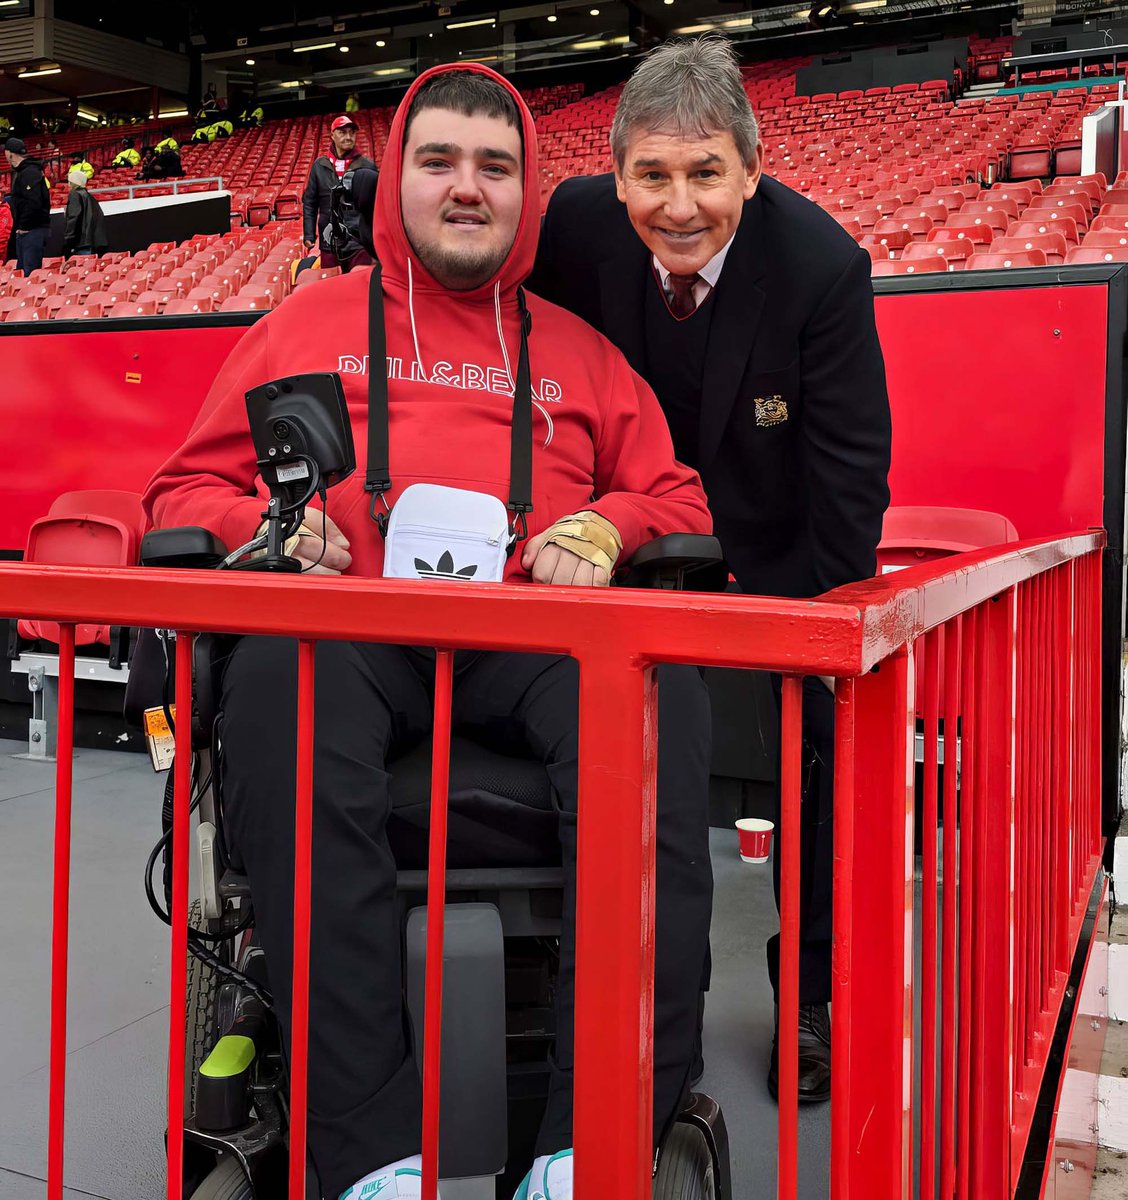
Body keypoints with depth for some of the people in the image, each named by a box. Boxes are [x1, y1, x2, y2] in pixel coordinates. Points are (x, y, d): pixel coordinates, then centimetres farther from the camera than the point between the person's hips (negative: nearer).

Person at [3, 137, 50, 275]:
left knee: (31, 273, -12)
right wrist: (19, 226, 12)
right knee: (21, 270, 13)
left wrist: (24, 226, -17)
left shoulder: (30, 172, -14)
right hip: (24, 231, 11)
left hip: (33, 231, -11)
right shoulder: (20, 172, 19)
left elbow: (33, 203, -23)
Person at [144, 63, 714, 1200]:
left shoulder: (575, 347, 25)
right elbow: (185, 490, 22)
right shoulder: (310, 320, 23)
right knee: (274, 677, -37)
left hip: (536, 637, 1)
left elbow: (676, 497, 23)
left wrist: (605, 528, 0)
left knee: (659, 694, -33)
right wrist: (261, 525, 0)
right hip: (351, 628, 0)